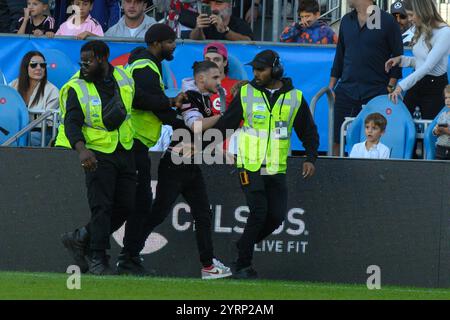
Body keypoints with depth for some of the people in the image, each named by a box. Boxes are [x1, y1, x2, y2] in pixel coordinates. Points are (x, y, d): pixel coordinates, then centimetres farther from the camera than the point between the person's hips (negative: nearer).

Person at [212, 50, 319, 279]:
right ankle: (242, 266, -5)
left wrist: (310, 158, -2)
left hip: (276, 171, 3)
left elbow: (309, 132, 12)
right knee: (258, 213, -14)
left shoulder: (295, 98, 4)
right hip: (250, 167, -3)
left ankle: (244, 246, 22)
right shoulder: (246, 94, 1)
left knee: (276, 217, -3)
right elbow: (224, 125, 5)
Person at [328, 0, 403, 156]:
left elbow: (397, 57, 0)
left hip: (376, 92, -4)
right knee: (336, 139, -3)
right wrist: (331, 86, 14)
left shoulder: (387, 21, -2)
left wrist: (390, 87, -7)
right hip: (346, 89, 4)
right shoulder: (346, 20, 13)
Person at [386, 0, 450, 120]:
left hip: (435, 87, -7)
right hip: (416, 83, 7)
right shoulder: (421, 31, 7)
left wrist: (402, 86, -27)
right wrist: (401, 59, 0)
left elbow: (428, 66, -23)